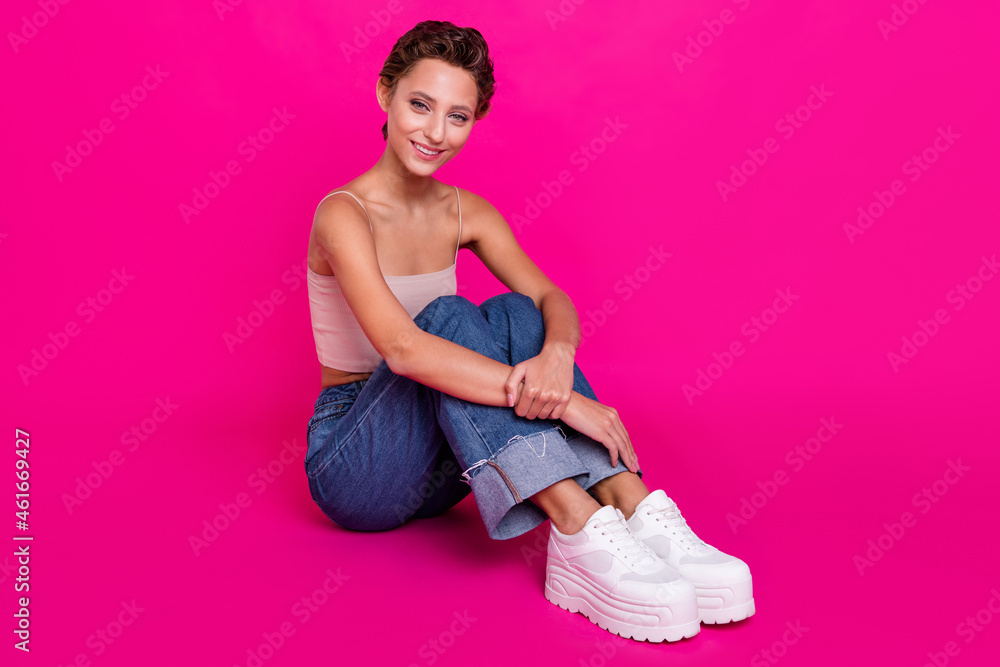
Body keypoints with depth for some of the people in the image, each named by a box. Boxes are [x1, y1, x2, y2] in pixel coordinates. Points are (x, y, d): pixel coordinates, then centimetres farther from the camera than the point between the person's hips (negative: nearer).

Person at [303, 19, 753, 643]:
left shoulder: (466, 214, 3)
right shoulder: (345, 213, -17)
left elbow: (553, 300, -11)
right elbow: (401, 348, -34)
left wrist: (556, 356, -36)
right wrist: (560, 401, -38)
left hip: (442, 463, 5)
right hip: (351, 465, -5)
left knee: (514, 316, -21)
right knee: (449, 318, -30)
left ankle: (637, 515, -35)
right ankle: (582, 537, -44)